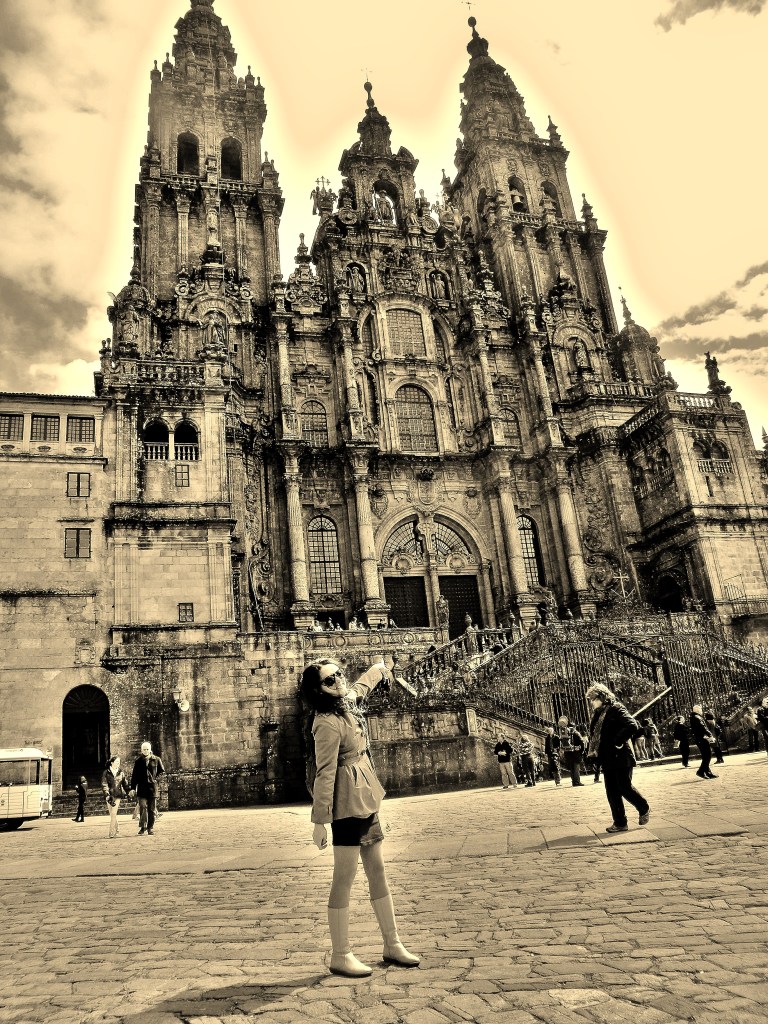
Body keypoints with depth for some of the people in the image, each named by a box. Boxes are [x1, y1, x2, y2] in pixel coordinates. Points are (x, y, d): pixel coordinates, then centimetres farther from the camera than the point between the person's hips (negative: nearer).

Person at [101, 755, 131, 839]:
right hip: (109, 795, 0)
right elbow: (104, 785, -6)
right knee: (112, 814, 5)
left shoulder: (120, 773, 8)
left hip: (118, 795, 0)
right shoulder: (106, 772, 0)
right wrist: (107, 796, -16)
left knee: (113, 814, -8)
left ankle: (112, 833, -6)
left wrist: (129, 791, 6)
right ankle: (116, 830, 22)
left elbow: (125, 784, 13)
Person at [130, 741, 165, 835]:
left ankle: (150, 828, 10)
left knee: (152, 809, 3)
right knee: (142, 806, -12)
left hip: (153, 787, 0)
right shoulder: (138, 761, 7)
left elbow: (162, 771, 14)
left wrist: (156, 779, -1)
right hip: (142, 788, 0)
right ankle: (142, 827, -1)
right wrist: (133, 788, 2)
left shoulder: (156, 760, 6)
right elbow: (134, 775, 8)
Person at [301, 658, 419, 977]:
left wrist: (377, 669, 49)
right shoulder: (328, 724, -20)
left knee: (378, 872, 14)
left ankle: (392, 945, 24)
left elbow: (359, 688, 32)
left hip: (366, 800, 9)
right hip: (348, 803, -9)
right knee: (344, 879, -2)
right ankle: (340, 956, 9)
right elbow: (324, 773, -21)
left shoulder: (347, 702, 7)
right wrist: (320, 819, -21)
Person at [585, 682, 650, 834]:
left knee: (625, 788, -3)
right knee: (612, 792, 7)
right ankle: (620, 822, 14)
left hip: (620, 757, -8)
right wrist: (593, 750, 9)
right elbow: (595, 734, 23)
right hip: (607, 759, 8)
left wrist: (617, 741, -20)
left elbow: (632, 726, -23)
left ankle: (644, 809, 23)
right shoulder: (598, 713, 13)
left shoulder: (616, 709, -11)